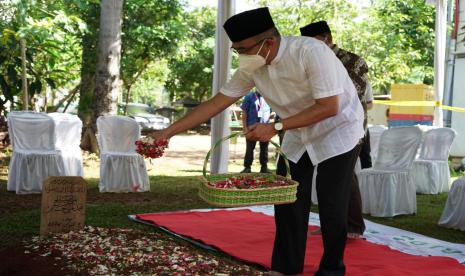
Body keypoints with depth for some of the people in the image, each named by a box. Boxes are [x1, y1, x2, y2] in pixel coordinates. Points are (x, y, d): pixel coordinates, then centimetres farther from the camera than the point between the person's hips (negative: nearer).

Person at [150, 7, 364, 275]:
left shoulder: (311, 52, -30)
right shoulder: (253, 67, -11)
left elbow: (329, 107, -30)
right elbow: (217, 103, -8)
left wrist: (275, 127, -31)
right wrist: (168, 132, -12)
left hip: (338, 131, -6)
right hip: (300, 135, 6)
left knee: (332, 205, -6)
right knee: (288, 202, 3)